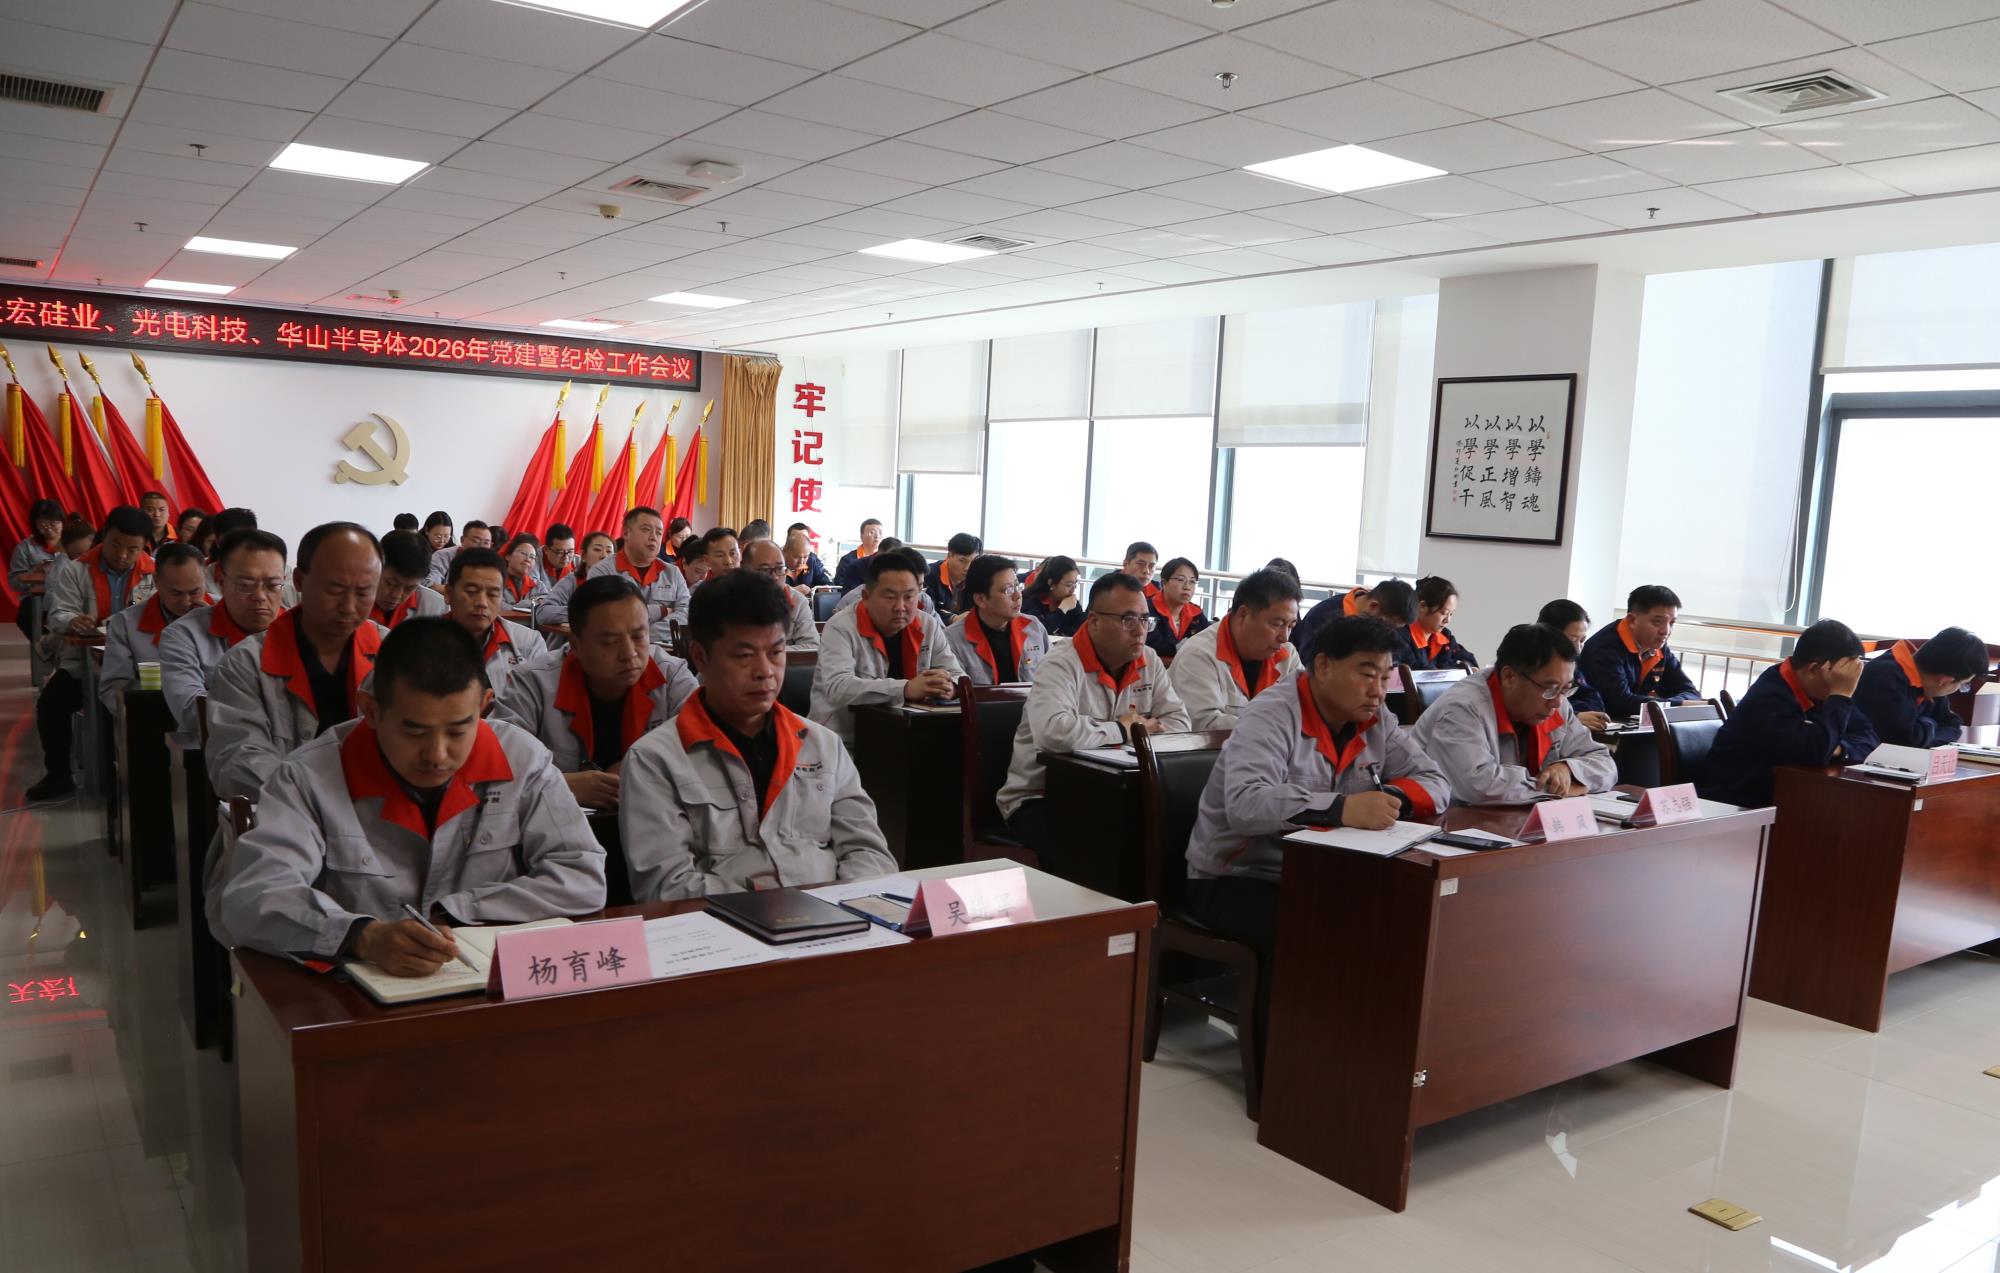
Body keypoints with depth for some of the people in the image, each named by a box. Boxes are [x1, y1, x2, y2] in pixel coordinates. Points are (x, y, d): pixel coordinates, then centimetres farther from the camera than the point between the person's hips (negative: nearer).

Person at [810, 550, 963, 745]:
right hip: (843, 742, -5)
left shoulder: (928, 626, 5)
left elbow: (958, 676, 9)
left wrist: (948, 687, -17)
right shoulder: (841, 627, -11)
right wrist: (906, 689, -34)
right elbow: (837, 689, -25)